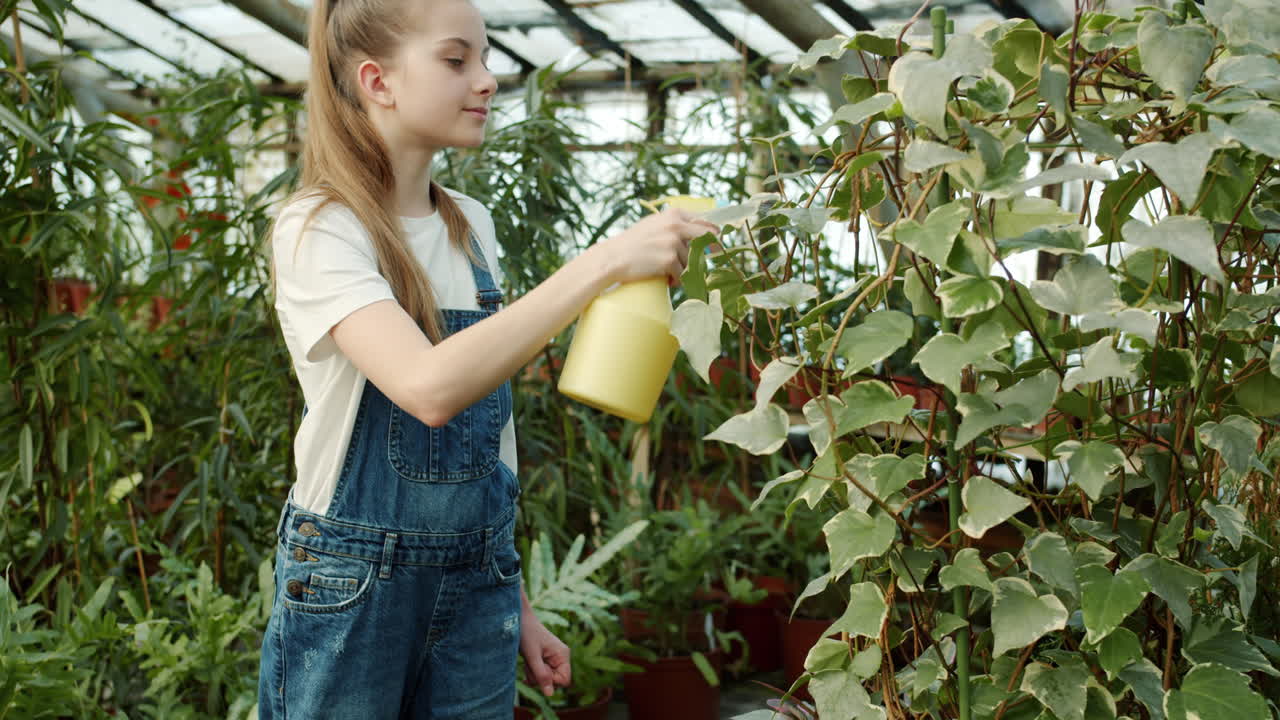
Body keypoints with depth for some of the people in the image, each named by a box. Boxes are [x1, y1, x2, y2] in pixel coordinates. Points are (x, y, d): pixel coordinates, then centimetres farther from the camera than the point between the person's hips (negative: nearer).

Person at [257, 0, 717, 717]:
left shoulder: (473, 226, 6)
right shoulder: (321, 230, -14)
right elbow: (430, 387, -31)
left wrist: (515, 603, 13)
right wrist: (605, 262, -32)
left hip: (478, 579, 6)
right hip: (353, 586, -5)